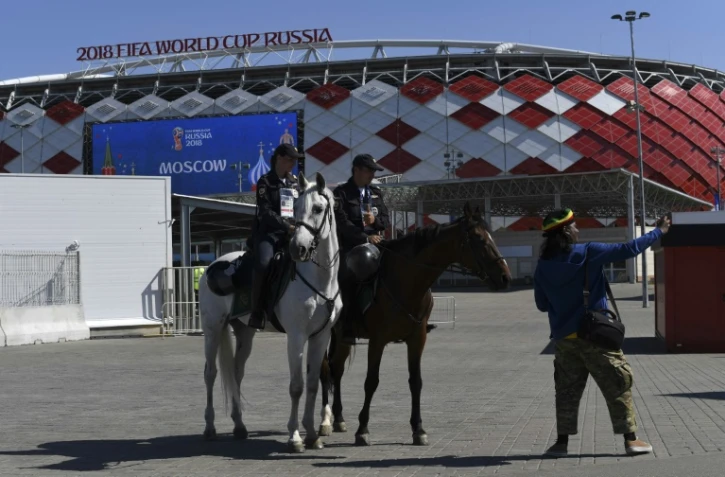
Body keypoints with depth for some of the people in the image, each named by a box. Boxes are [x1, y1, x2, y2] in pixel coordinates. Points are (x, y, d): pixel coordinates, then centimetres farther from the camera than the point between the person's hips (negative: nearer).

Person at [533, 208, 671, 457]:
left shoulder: (543, 266, 0)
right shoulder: (588, 253, -12)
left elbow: (542, 304, 7)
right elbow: (628, 250, -9)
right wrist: (658, 231, 3)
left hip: (563, 337, 4)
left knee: (567, 390, 13)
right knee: (618, 385, 6)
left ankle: (562, 441, 14)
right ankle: (631, 439, 8)